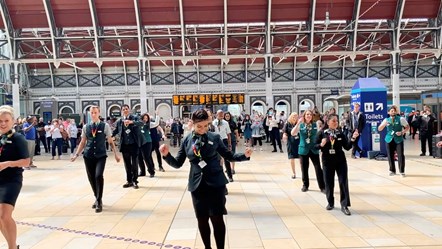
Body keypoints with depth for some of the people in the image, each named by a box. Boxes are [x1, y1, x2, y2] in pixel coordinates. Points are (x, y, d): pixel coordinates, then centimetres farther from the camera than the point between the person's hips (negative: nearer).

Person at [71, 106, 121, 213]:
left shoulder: (105, 126, 0)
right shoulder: (86, 127, 8)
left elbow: (110, 141, 4)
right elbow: (83, 142, 14)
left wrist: (116, 154, 1)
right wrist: (77, 154, 8)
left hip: (101, 156, -3)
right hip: (88, 156, 3)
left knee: (98, 176, -19)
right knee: (91, 178, 8)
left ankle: (99, 202, -8)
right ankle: (97, 199, 29)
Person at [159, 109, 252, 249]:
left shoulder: (214, 137, -2)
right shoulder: (187, 141, 2)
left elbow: (228, 156, 4)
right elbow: (177, 164, 5)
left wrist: (244, 155, -12)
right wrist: (166, 155, -13)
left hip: (215, 183, -2)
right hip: (197, 185, 2)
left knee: (217, 218, 1)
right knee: (202, 219, 10)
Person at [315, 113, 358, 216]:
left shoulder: (341, 133, 0)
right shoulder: (322, 133, -4)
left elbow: (347, 147, 0)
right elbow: (315, 145, -2)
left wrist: (353, 139, -12)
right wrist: (321, 145, -22)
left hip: (340, 160, 1)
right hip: (327, 160, -1)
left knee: (343, 182, -3)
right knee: (329, 182, 8)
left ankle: (344, 205, 3)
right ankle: (330, 203, 27)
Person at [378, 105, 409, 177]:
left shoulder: (401, 119, -1)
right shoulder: (386, 120, 5)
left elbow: (407, 127, 5)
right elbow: (379, 129, 3)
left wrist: (402, 132, -11)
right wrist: (384, 124, -16)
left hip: (398, 140, -2)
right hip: (389, 140, 2)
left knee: (400, 156, -6)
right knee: (390, 156, 6)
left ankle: (402, 171, 5)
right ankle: (392, 170, 20)